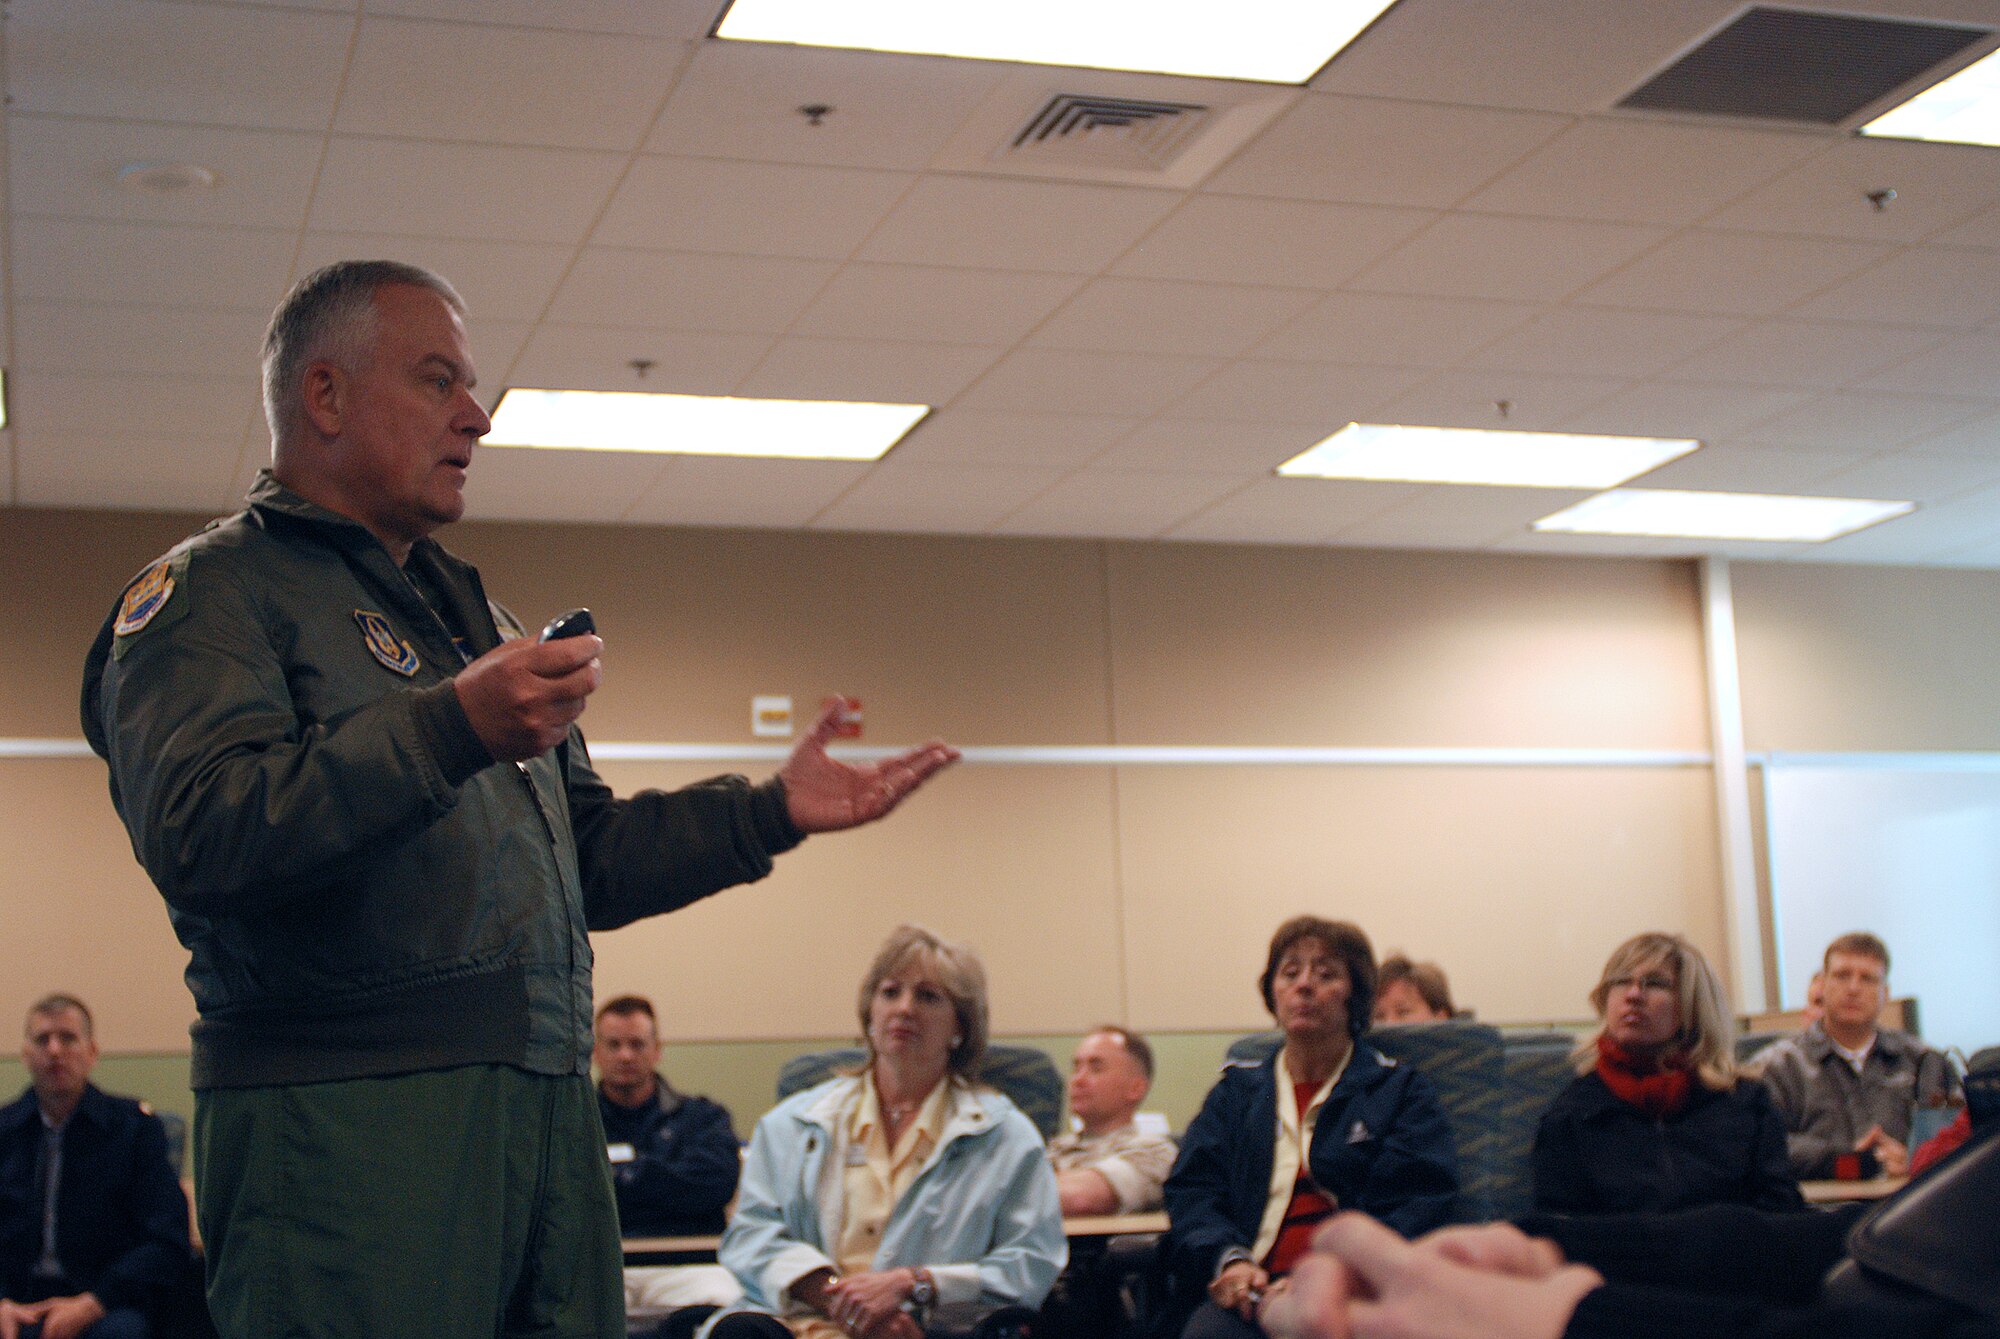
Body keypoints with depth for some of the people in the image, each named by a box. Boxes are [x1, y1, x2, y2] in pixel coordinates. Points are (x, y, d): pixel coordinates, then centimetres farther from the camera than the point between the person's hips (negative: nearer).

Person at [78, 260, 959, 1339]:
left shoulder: (467, 610, 27)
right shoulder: (210, 592, 0)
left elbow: (587, 862, 28)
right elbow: (196, 835, -19)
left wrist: (773, 812, 15)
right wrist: (451, 726, -24)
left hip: (549, 1111, 8)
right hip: (342, 1120, -8)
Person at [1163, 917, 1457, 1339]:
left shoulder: (1401, 1090, 15)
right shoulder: (1236, 1089, 25)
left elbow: (1416, 1208, 1)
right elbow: (1192, 1190, 13)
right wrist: (1230, 1259, -11)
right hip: (1253, 1289, 2)